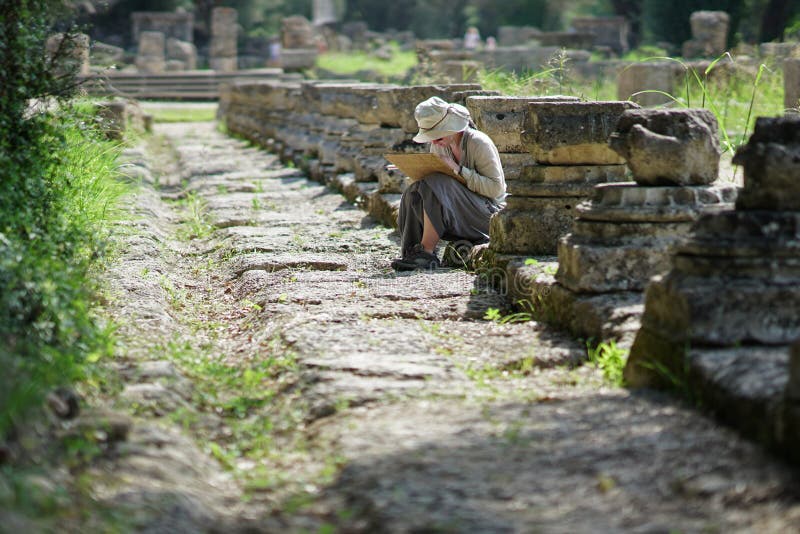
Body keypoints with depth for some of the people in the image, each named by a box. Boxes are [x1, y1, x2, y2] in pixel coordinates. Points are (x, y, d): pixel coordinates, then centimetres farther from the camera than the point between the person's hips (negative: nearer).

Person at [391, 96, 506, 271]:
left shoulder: (478, 143, -15)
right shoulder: (438, 145, 5)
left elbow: (496, 188, -19)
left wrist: (458, 169, -26)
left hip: (488, 212, -7)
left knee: (435, 187, -30)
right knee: (414, 193, -17)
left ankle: (426, 253, -27)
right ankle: (412, 252, -18)